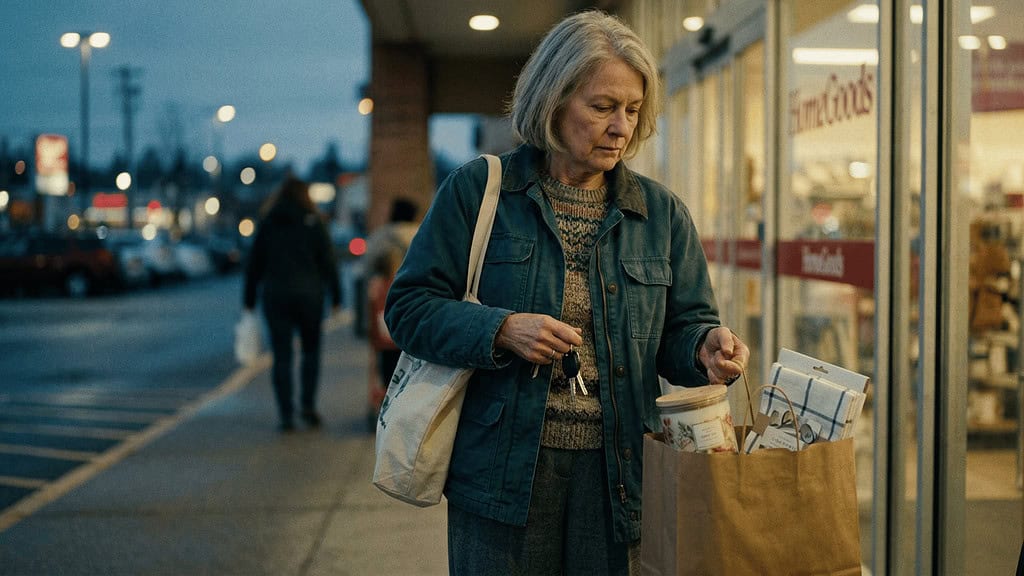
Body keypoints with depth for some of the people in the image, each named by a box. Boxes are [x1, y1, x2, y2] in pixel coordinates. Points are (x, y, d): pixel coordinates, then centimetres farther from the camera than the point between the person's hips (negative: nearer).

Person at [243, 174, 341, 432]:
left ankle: (286, 415, 1)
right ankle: (308, 404, 3)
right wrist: (335, 295, 2)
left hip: (275, 295, 1)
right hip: (308, 293, -1)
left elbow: (254, 263, 5)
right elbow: (327, 261, -3)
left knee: (281, 356, 4)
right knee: (311, 350, 14)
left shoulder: (267, 223, 4)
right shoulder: (313, 222, -2)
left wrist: (249, 299, 10)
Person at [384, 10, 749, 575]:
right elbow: (409, 305, -2)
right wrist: (501, 331, -18)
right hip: (503, 470, -2)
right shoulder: (477, 190, -1)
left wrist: (705, 346, -14)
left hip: (617, 473, 3)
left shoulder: (662, 212, 9)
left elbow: (681, 326, 10)